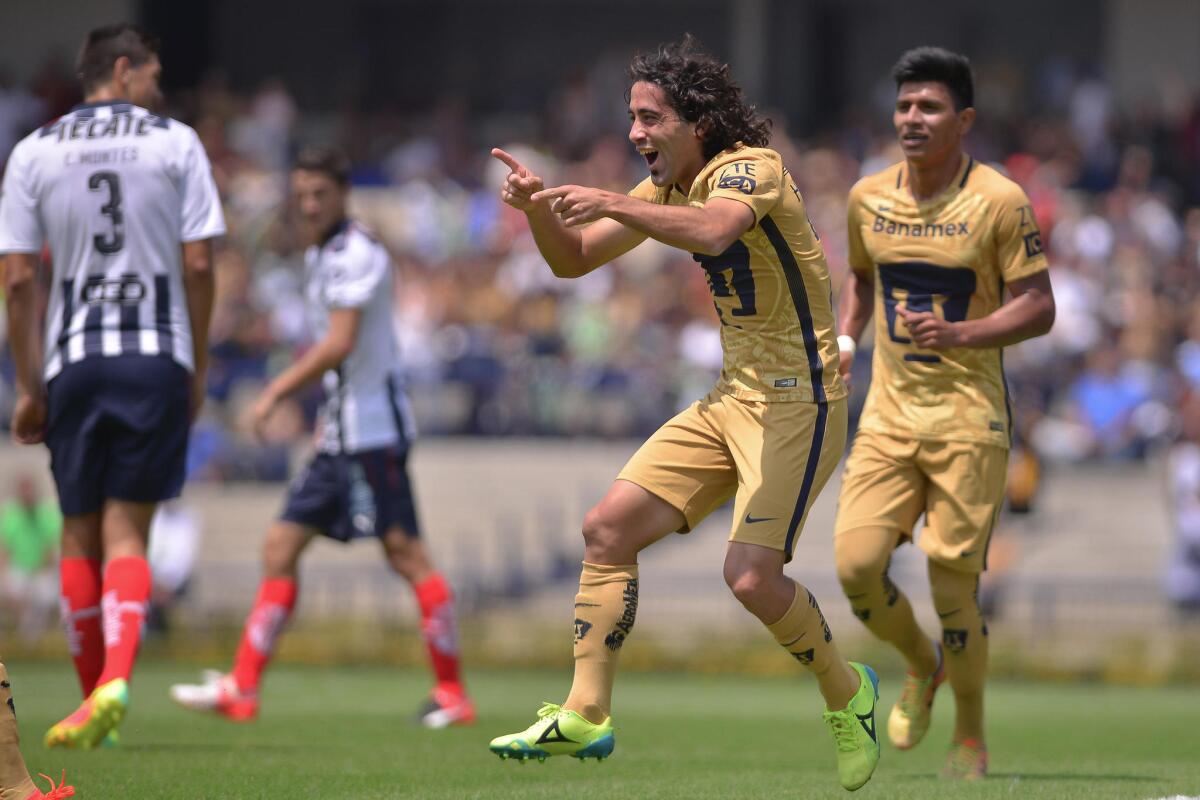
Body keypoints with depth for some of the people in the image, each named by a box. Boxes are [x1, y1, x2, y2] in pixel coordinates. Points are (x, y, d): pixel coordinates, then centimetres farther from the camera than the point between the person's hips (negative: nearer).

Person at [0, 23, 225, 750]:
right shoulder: (176, 143, 2)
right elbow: (198, 265, -1)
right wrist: (198, 369, 8)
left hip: (72, 361, 1)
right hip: (157, 358, -1)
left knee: (80, 534, 11)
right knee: (126, 532, -2)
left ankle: (97, 695, 13)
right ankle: (115, 681, -23)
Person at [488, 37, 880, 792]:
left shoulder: (751, 167, -16)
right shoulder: (669, 186, 10)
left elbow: (714, 230, -39)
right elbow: (573, 259, 12)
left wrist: (611, 204, -42)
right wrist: (538, 205, -8)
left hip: (798, 402, -9)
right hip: (733, 397, 9)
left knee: (752, 575, -18)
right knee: (609, 527, -1)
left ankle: (847, 693, 8)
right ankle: (586, 716, 3)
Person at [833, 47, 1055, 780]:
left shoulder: (999, 202, -8)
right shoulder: (869, 198, 6)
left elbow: (1039, 307, -10)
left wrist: (959, 334, -24)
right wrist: (846, 340, 9)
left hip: (969, 416, -4)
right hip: (888, 411, 4)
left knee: (953, 581, -6)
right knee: (856, 564, -10)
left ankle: (972, 738, 14)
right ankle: (921, 666, 22)